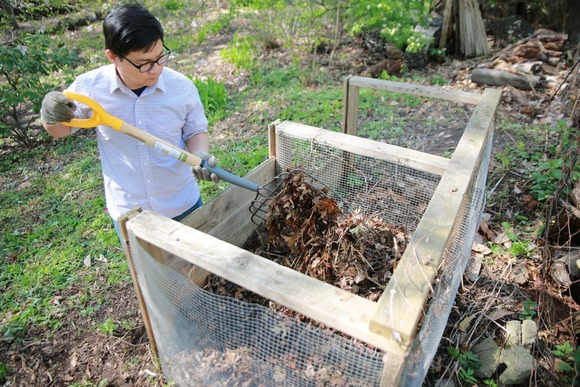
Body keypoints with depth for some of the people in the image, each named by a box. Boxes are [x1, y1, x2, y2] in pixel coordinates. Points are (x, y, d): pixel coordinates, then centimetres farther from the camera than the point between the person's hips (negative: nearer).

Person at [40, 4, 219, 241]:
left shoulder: (182, 87, -17)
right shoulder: (89, 88, -16)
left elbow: (196, 132, -2)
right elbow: (61, 130, 2)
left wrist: (200, 155, -24)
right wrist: (50, 117, -22)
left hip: (183, 204, 0)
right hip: (127, 211, 0)